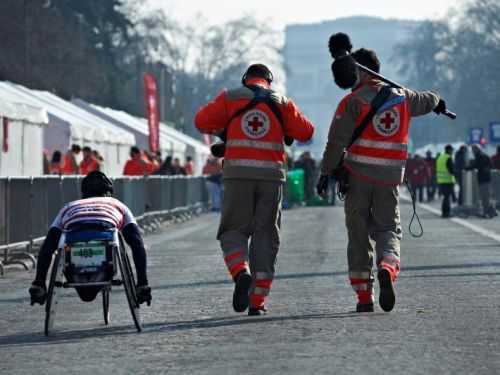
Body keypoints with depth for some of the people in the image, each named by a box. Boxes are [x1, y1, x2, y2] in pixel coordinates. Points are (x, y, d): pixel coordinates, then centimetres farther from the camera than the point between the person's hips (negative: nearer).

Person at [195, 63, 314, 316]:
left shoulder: (230, 98, 8)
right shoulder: (281, 103, 11)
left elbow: (202, 122, 4)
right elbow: (305, 132, 10)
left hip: (238, 173, -1)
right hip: (271, 174, 1)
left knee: (234, 229, 9)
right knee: (265, 236, 7)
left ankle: (241, 273, -22)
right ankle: (257, 302, 4)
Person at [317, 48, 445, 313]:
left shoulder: (353, 101, -5)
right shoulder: (401, 97, 10)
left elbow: (337, 141, -11)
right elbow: (426, 101, 31)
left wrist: (326, 172, -9)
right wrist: (438, 103, 54)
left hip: (358, 174, -3)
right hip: (390, 176, 3)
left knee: (358, 234, 6)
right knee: (388, 228, 9)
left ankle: (364, 296, 7)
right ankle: (387, 268, -24)